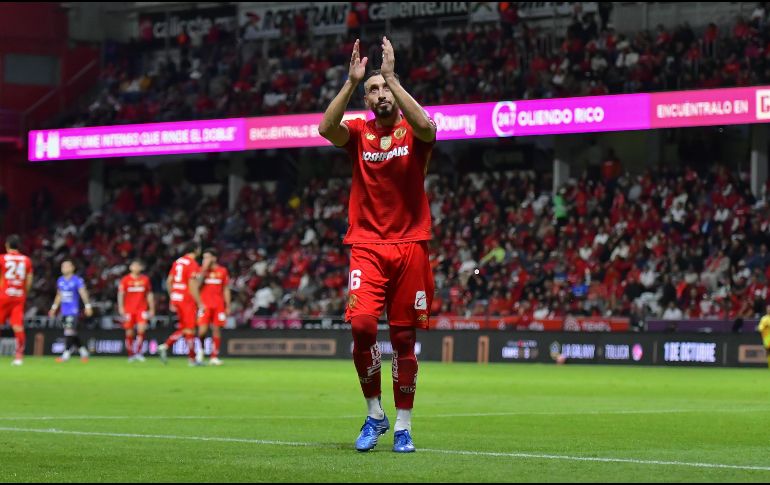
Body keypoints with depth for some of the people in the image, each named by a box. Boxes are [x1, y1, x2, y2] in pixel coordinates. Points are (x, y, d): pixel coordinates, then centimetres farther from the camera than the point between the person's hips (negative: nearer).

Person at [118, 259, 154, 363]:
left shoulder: (145, 279, 7)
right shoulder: (125, 280, 2)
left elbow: (149, 295, 12)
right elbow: (121, 294, 2)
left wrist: (152, 309, 10)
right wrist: (121, 307, -9)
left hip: (142, 309, 0)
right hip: (129, 310, 0)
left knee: (141, 329, -19)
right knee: (129, 333, 2)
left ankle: (139, 352, -12)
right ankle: (131, 354, 13)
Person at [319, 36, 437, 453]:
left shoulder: (412, 132, 4)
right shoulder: (357, 132, 6)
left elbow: (426, 126, -22)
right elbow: (326, 128, -15)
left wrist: (392, 77, -20)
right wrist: (351, 81, -20)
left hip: (410, 245, 0)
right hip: (367, 246, 0)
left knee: (404, 337, 4)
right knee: (362, 324, -19)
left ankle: (403, 426, 14)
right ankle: (374, 414, -2)